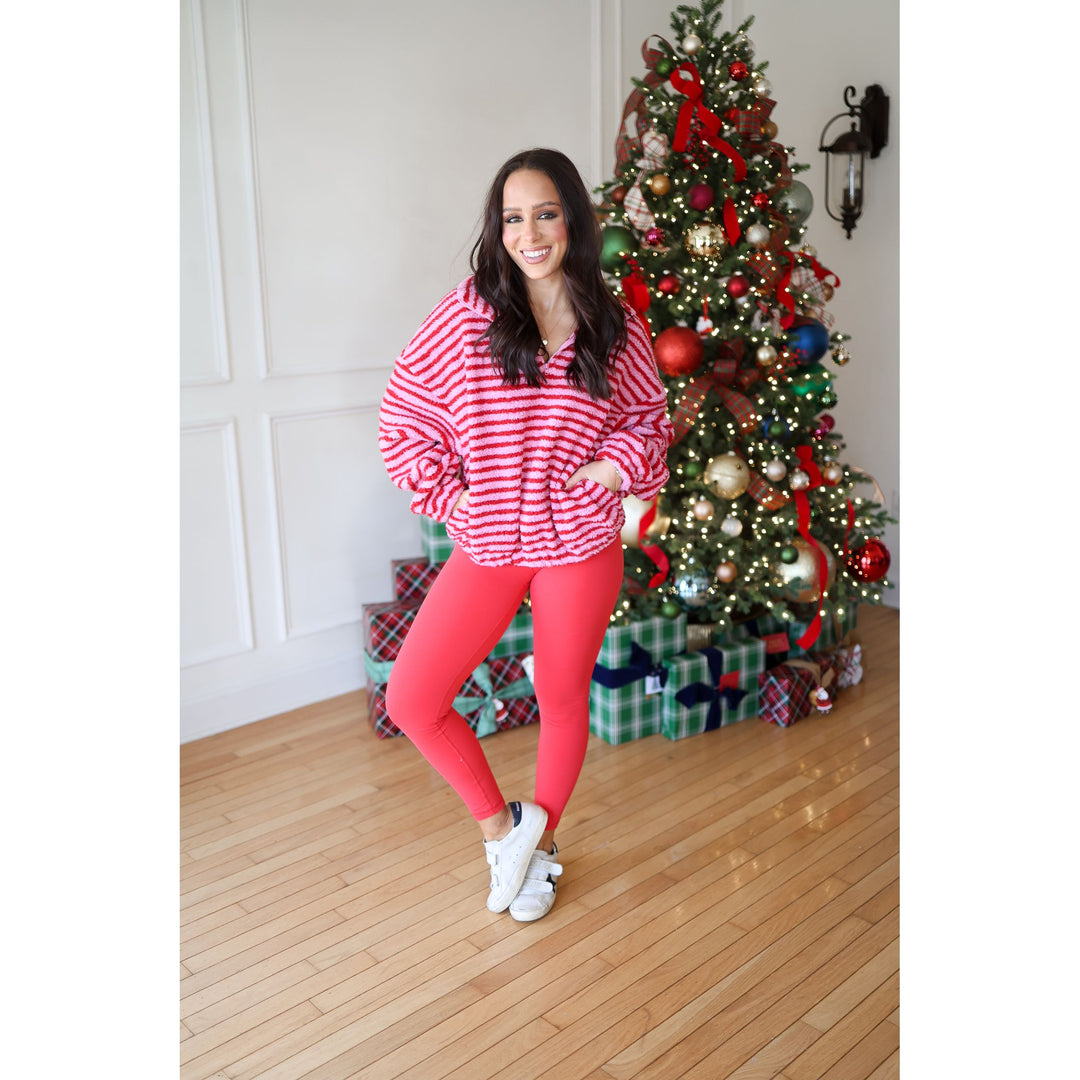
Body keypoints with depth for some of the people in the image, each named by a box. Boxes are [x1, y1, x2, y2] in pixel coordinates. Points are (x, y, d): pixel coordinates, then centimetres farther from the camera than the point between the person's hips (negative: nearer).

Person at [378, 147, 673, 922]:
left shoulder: (616, 326, -3)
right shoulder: (464, 316, -6)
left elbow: (650, 417, 12)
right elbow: (403, 422, 1)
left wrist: (618, 463, -7)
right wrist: (449, 492, -6)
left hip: (581, 545, 0)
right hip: (486, 544, 1)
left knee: (563, 699, 13)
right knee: (411, 699, -4)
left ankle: (541, 841, 40)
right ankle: (498, 821, 21)